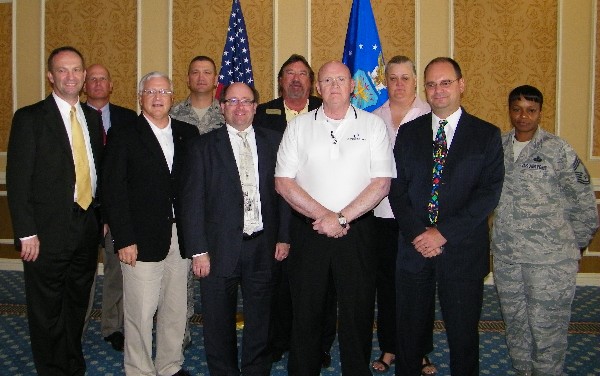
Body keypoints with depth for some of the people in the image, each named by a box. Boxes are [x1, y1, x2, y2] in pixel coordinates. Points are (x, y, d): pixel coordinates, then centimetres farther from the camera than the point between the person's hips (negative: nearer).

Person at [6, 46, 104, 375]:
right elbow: (17, 180, -10)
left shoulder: (92, 117, 10)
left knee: (77, 307, 17)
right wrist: (26, 233, -14)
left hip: (87, 228, 5)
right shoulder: (29, 118, -7)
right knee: (47, 312, 7)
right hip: (48, 231, -5)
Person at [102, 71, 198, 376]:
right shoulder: (123, 136, -1)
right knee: (140, 314, 2)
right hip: (142, 239, -4)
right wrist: (124, 240, -11)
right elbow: (113, 191, -5)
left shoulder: (187, 134, 10)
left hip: (180, 237, 4)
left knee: (176, 310, 13)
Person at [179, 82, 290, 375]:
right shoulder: (204, 145, 0)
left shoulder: (273, 142, 6)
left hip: (263, 246, 2)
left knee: (260, 322, 14)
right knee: (219, 325, 11)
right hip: (220, 249, -1)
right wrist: (198, 250, -10)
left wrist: (284, 237, 1)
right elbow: (192, 201, -4)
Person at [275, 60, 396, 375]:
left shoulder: (373, 125, 3)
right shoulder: (298, 126, 5)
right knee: (305, 312, 9)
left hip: (357, 231, -1)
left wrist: (342, 218, -12)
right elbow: (283, 182, -1)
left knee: (358, 311, 6)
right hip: (307, 229, 1)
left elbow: (381, 183, -4)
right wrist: (323, 215, -10)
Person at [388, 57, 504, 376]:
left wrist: (444, 233, -15)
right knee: (409, 332, 11)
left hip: (463, 251, -2)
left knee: (463, 335, 10)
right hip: (414, 249, 2)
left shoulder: (486, 135, 1)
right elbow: (397, 189, 3)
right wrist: (417, 234, -12)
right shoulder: (408, 133, 8)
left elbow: (489, 191, -8)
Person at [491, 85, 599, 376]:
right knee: (514, 321, 16)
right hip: (505, 254, 5)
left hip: (549, 258, -4)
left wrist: (574, 244, 1)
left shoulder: (557, 149, -7)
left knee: (547, 325, 2)